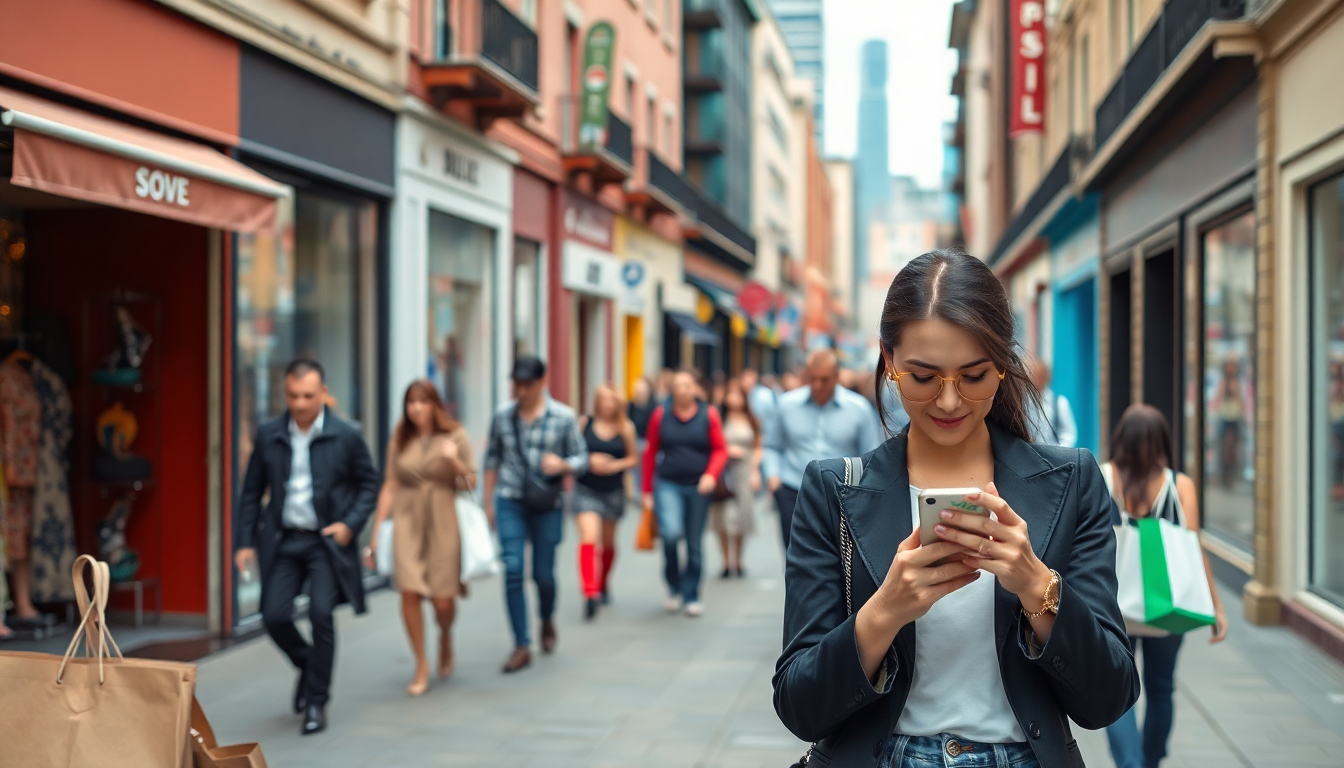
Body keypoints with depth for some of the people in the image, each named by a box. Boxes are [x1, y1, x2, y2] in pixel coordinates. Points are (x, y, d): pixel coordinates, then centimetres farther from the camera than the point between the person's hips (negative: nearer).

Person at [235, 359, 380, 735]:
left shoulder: (346, 436, -5)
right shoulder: (268, 434, 2)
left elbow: (369, 484, 4)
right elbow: (251, 491, 8)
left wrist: (350, 524, -9)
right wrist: (245, 541, 4)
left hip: (327, 541, -3)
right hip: (283, 541, 3)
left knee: (321, 613, -12)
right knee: (274, 615, -5)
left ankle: (317, 701, 5)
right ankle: (307, 665, 27)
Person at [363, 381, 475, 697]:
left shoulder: (454, 437, 2)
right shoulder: (400, 440, 7)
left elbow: (471, 484, 4)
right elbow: (389, 487, 8)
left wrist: (455, 462, -15)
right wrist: (376, 532, 5)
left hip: (443, 524, -1)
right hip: (407, 524, 1)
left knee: (443, 599, -2)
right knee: (410, 594, -11)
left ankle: (445, 638, 33)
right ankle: (421, 666, 3)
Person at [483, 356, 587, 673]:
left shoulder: (564, 417, -2)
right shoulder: (503, 415, 4)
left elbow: (581, 459, 2)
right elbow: (492, 459, 13)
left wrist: (562, 465, -20)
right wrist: (488, 502, 13)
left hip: (547, 504, -1)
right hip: (510, 502, 1)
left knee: (543, 573, 4)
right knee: (512, 570, -9)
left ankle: (547, 622, 37)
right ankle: (521, 646, -2)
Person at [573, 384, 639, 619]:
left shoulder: (626, 428, -1)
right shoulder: (585, 423, -4)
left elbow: (633, 458, 6)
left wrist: (615, 465, -12)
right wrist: (589, 461, -16)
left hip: (613, 491, 3)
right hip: (586, 490, -3)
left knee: (608, 542, 17)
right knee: (588, 538, -19)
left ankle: (602, 587, 39)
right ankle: (590, 593, -28)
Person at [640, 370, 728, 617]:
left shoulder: (708, 414, 2)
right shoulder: (661, 415, 3)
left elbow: (720, 450, 4)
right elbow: (651, 453, 8)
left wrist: (711, 475, -14)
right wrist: (647, 490, 8)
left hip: (698, 486, 1)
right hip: (668, 485, -1)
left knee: (695, 543, 6)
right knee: (671, 532, -22)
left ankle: (691, 596, 21)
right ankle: (674, 587, 2)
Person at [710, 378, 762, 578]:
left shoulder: (751, 421, 5)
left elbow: (757, 449, 10)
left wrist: (755, 471, 1)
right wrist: (727, 450, -10)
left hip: (744, 472, 1)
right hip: (723, 472, -1)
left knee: (741, 519, 3)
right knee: (723, 519, -4)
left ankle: (738, 562, 17)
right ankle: (727, 563, 5)